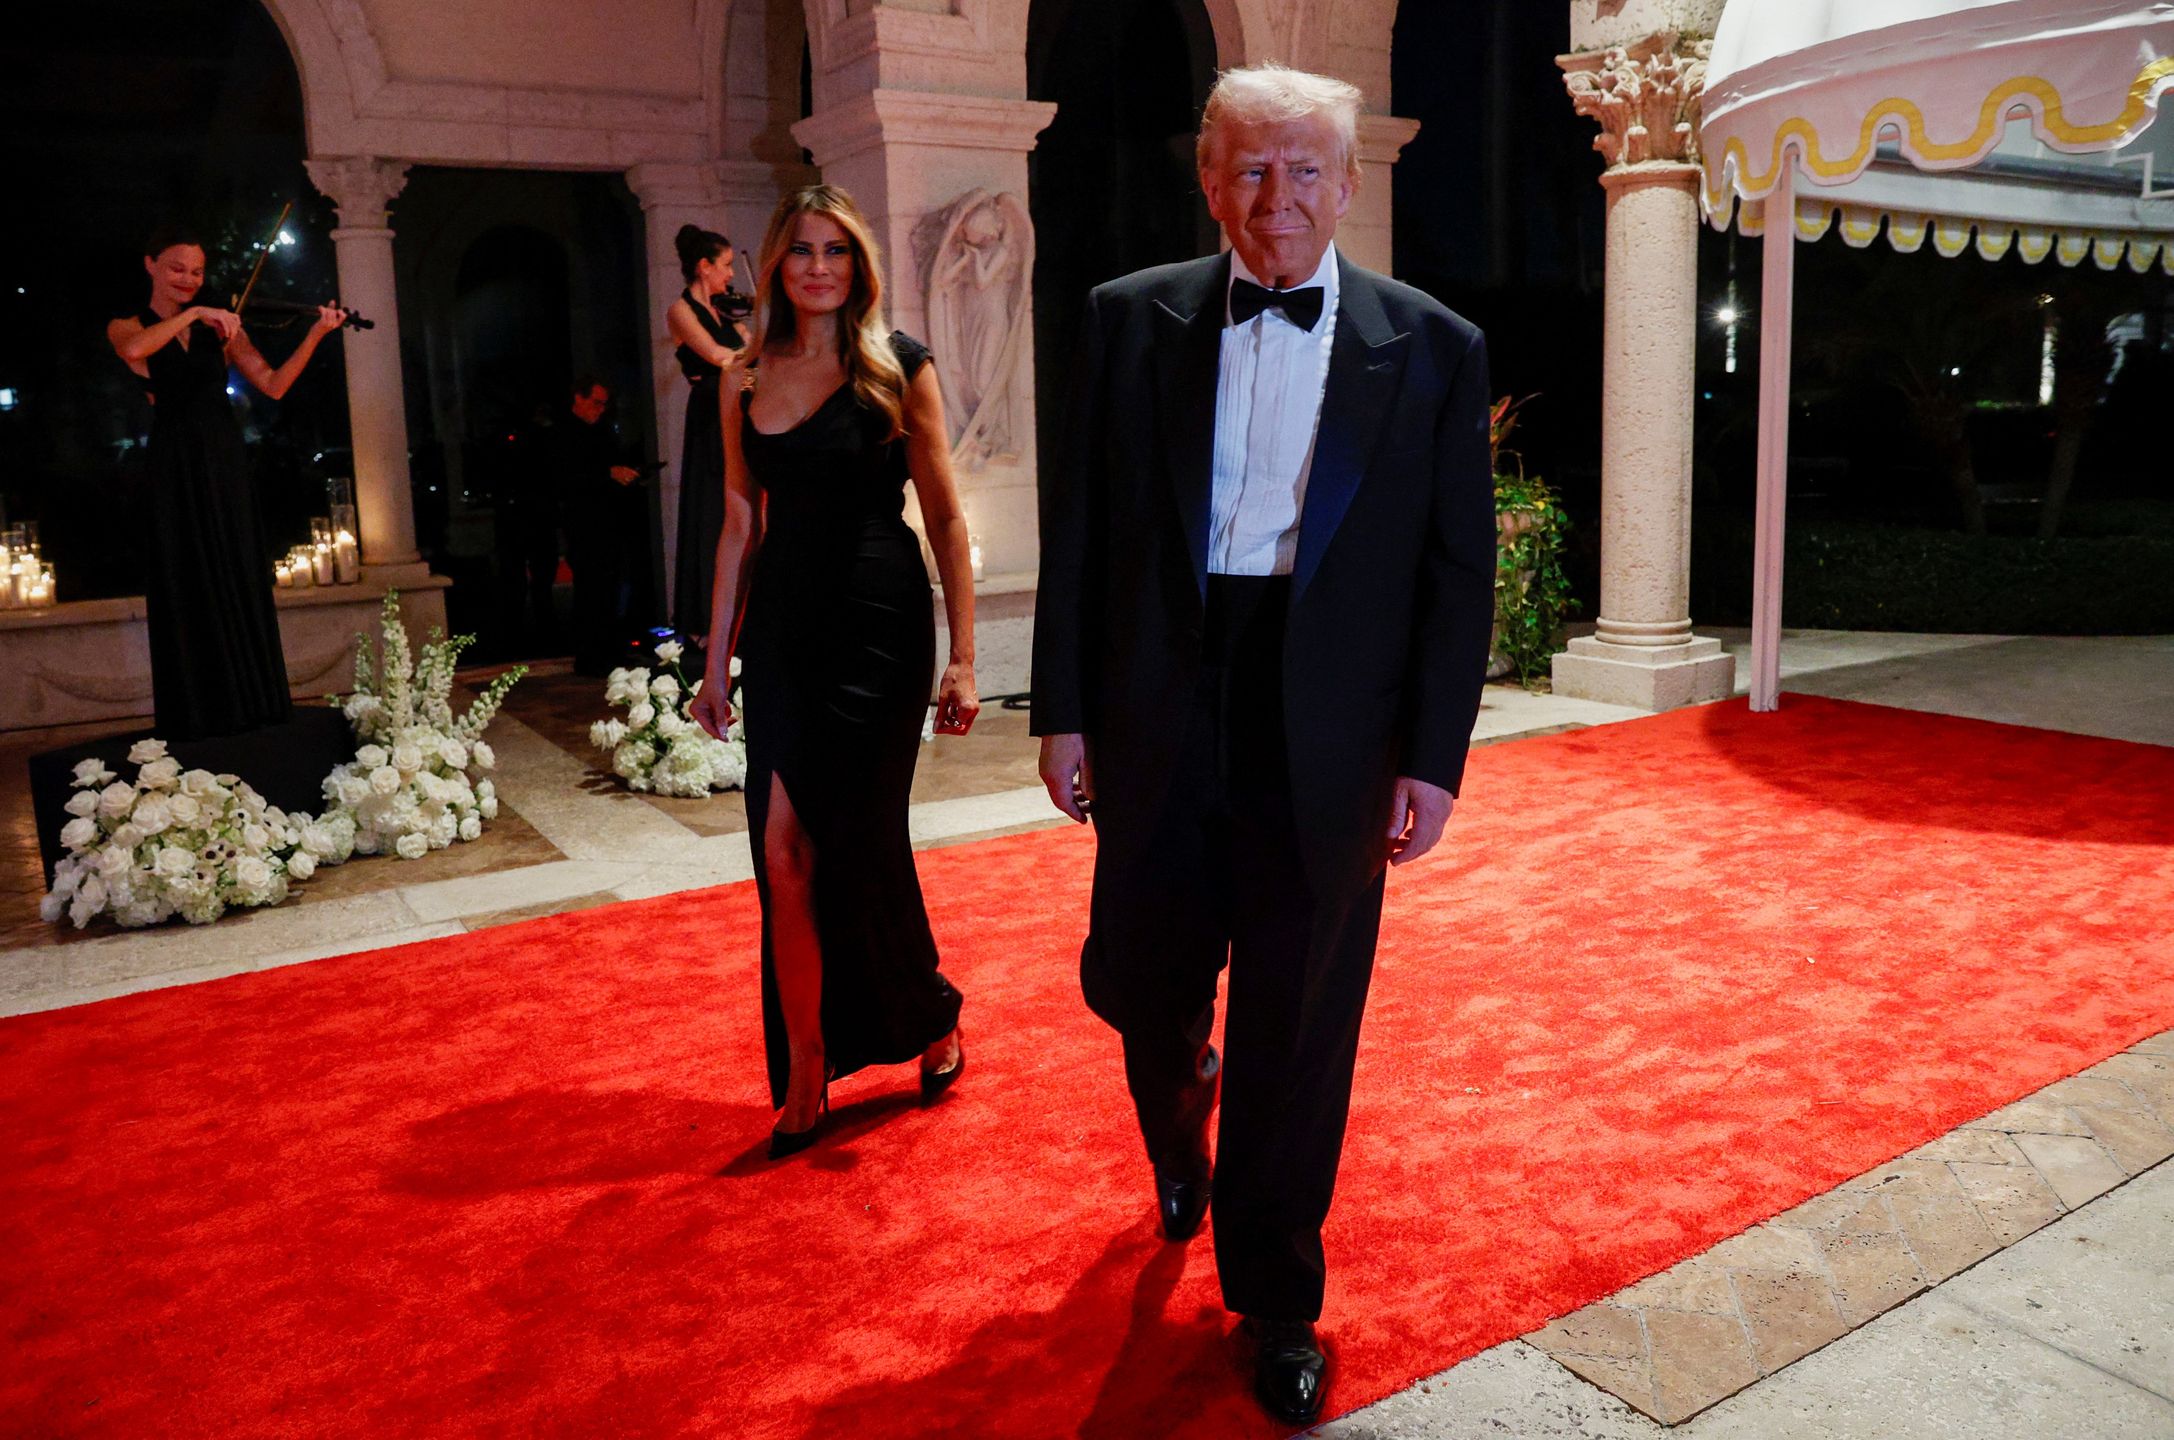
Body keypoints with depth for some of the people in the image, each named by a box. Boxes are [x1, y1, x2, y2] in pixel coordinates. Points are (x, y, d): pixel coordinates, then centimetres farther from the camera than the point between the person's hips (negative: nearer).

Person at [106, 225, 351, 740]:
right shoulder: (127, 327, 6)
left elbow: (273, 385, 0)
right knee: (186, 594, 1)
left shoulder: (220, 327, 12)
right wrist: (193, 313, -20)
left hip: (225, 470, 2)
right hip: (173, 473, -2)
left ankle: (251, 707, 10)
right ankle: (195, 715, 6)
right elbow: (133, 351, -20)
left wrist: (315, 334, -10)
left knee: (243, 588, 3)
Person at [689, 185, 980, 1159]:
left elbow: (944, 514, -3)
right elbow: (740, 526, 13)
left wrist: (962, 657, -8)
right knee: (784, 859, 1)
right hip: (782, 630, 4)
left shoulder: (899, 367, -1)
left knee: (855, 848, -1)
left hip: (878, 626, -4)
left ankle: (933, 1022, 26)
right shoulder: (747, 381, 10)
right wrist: (717, 659, 12)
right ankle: (804, 1078, 15)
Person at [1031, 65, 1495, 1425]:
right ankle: (1181, 1121, 51)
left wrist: (1434, 757, -4)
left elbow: (1459, 571, 0)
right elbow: (1078, 529, 3)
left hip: (1329, 739, -1)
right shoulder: (1131, 320, 3)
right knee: (1138, 982, 13)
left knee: (1299, 1036, 7)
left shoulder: (1434, 348, 0)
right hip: (1159, 719, 2)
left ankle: (1277, 1300, 30)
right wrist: (1064, 709, 0)